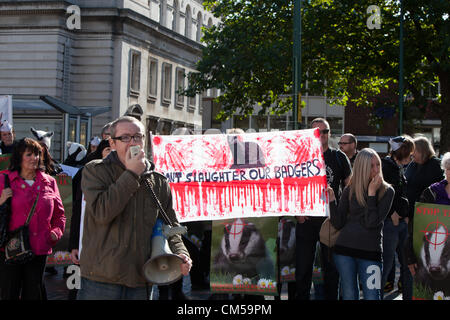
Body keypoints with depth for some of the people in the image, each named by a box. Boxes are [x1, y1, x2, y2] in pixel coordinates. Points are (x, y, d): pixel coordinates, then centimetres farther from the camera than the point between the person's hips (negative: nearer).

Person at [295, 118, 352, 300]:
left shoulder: (339, 157, 6)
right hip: (306, 219, 0)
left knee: (332, 265, 6)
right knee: (303, 266, 2)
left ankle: (331, 297, 15)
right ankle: (301, 297, 12)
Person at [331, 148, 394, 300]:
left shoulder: (387, 191, 0)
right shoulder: (350, 190, 7)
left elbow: (371, 223, -11)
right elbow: (338, 223, 3)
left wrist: (372, 192, -12)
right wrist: (331, 200, -8)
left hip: (370, 252, -2)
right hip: (345, 248, 2)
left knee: (372, 296, -5)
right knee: (349, 295, 9)